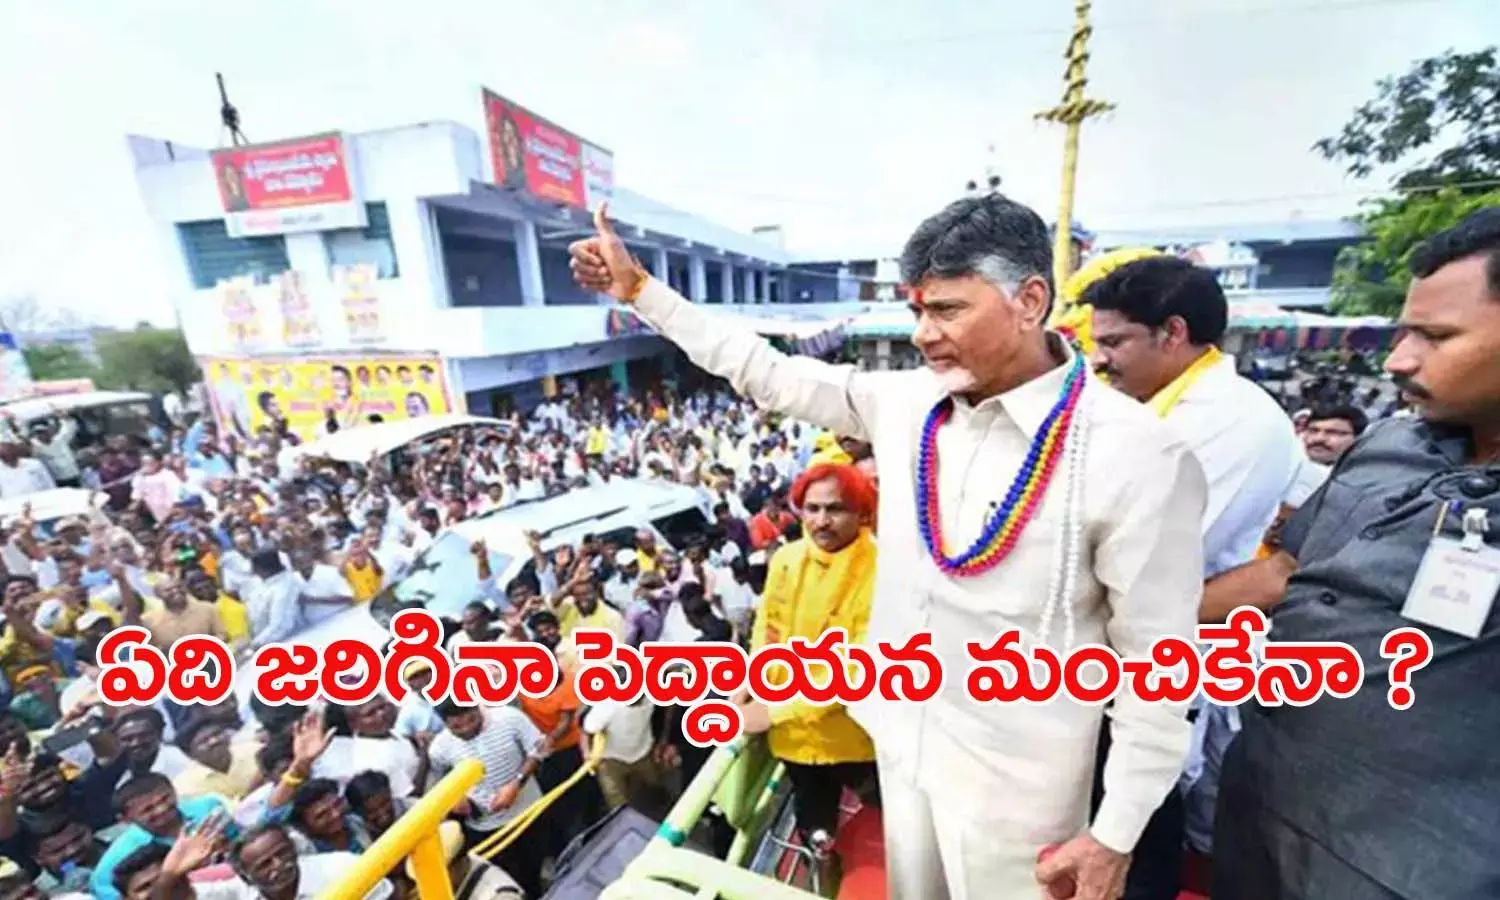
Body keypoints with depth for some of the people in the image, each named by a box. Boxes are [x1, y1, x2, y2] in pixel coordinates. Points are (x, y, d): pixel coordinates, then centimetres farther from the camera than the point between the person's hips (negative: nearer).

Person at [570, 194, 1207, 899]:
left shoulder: (1136, 455, -21)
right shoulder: (908, 402, -8)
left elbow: (1158, 661, -14)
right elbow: (771, 375, -1)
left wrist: (1116, 834, -8)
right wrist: (638, 288, 1)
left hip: (1015, 778, -4)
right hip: (902, 739, 5)